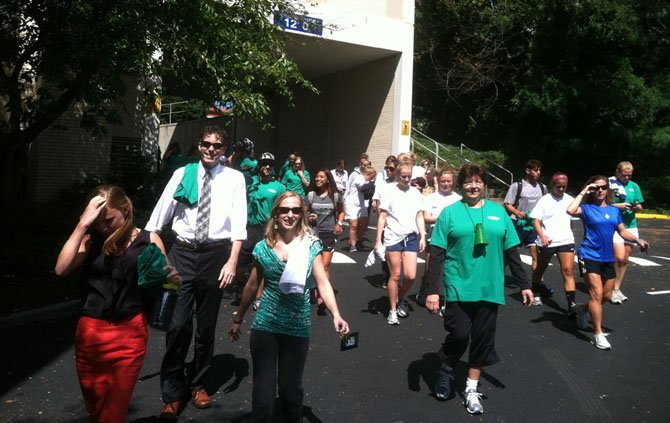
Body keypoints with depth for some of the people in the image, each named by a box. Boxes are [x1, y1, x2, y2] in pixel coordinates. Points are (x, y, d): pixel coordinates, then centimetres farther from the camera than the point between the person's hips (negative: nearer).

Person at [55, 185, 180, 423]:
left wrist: (173, 279, -22)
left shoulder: (149, 241, -3)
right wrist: (82, 225, -18)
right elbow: (61, 269, -16)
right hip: (90, 333, 2)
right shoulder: (91, 239, 1)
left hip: (129, 334, -2)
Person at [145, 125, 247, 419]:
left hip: (216, 254, 0)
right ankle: (172, 394, 15)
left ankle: (198, 385, 35)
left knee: (207, 325, 14)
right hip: (183, 252, 0)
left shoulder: (234, 178, 0)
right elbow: (160, 213, 2)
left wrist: (232, 262, -12)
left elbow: (238, 223, -4)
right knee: (178, 324, -3)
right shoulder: (182, 174, 2)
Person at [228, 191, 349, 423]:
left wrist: (336, 315, -24)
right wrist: (237, 320, 16)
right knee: (263, 388, 4)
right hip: (264, 326, 1)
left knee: (291, 386, 12)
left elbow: (323, 282, -10)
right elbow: (251, 286, 10)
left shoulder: (311, 245, -3)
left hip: (298, 327, 0)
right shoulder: (263, 247, 1)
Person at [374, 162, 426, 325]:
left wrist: (423, 236, 2)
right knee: (395, 275, 2)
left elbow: (419, 216, 12)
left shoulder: (416, 193, 8)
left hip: (411, 237, 3)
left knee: (411, 276, -2)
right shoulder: (389, 192, -2)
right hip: (393, 238, -3)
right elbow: (382, 217, -2)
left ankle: (400, 299, 27)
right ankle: (393, 311, 15)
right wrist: (378, 241, -5)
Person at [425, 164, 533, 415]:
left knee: (483, 340, 9)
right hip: (459, 288, -3)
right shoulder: (450, 213, -1)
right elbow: (437, 254, -5)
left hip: (489, 289, 3)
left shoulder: (498, 212, 8)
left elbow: (511, 252, 12)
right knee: (459, 335, -6)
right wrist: (432, 290, -10)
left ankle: (471, 390, 25)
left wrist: (524, 284, 10)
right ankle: (445, 371, 25)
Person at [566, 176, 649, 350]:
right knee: (597, 293, -12)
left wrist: (638, 240, -2)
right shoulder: (587, 208, -6)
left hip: (607, 258, 6)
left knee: (606, 295, 14)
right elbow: (571, 210, -28)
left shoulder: (614, 210, 9)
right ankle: (598, 334, -3)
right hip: (589, 256, -6)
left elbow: (623, 232, 15)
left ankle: (583, 310, 42)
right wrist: (583, 192, -18)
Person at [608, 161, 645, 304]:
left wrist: (636, 207, -7)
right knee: (619, 257, -16)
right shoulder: (609, 184, -4)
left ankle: (617, 288, 21)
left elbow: (639, 206, 15)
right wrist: (618, 206, -17)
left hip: (630, 225, 6)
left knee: (625, 260, 9)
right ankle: (613, 290, -2)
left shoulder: (634, 186, 11)